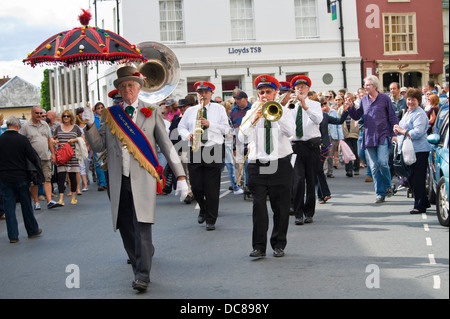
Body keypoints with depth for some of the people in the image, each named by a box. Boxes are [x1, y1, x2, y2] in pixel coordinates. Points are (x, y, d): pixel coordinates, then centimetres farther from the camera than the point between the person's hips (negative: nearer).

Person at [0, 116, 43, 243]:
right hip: (21, 178, -1)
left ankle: (13, 235, 8)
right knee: (26, 205, 12)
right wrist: (37, 170, 8)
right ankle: (32, 231, 25)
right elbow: (33, 157, -9)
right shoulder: (22, 139, -10)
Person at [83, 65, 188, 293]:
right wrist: (90, 125, -9)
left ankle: (142, 276, -7)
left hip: (143, 180, -3)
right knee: (125, 227, 8)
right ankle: (140, 260, 29)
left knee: (142, 226, -11)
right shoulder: (110, 115, 11)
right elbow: (99, 146, 8)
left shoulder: (151, 112, 6)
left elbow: (167, 146, 6)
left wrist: (181, 176, 0)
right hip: (119, 181, 3)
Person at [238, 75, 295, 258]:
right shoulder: (251, 113, 10)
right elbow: (242, 138, -4)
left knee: (281, 207, 3)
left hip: (281, 165, 0)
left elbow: (290, 131, -10)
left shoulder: (282, 112, 9)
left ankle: (279, 245, 14)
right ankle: (259, 246, -2)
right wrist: (254, 119, -16)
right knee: (259, 205, -6)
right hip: (257, 165, 0)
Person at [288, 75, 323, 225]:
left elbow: (318, 119, -13)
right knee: (298, 180, -11)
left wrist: (305, 107, -25)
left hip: (312, 146, 0)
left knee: (311, 181, 3)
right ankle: (298, 214, -6)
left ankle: (309, 213, 14)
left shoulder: (315, 104, 8)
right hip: (296, 146, 0)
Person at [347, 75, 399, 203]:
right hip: (369, 138, 4)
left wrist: (395, 134, -3)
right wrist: (351, 107, 0)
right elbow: (356, 116, 18)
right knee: (374, 167, 2)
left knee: (382, 162, -16)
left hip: (383, 136, -4)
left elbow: (393, 117, 3)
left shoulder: (384, 98, 1)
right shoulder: (364, 100, 11)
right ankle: (380, 193, 8)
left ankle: (388, 186, 9)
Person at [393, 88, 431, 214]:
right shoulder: (407, 113, 19)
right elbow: (403, 129, 28)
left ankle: (420, 205, 1)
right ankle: (424, 202, 26)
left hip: (419, 151, -10)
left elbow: (418, 133, -21)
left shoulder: (420, 114, -11)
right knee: (410, 179, 14)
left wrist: (402, 131, -12)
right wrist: (398, 130, 5)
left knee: (417, 179, -6)